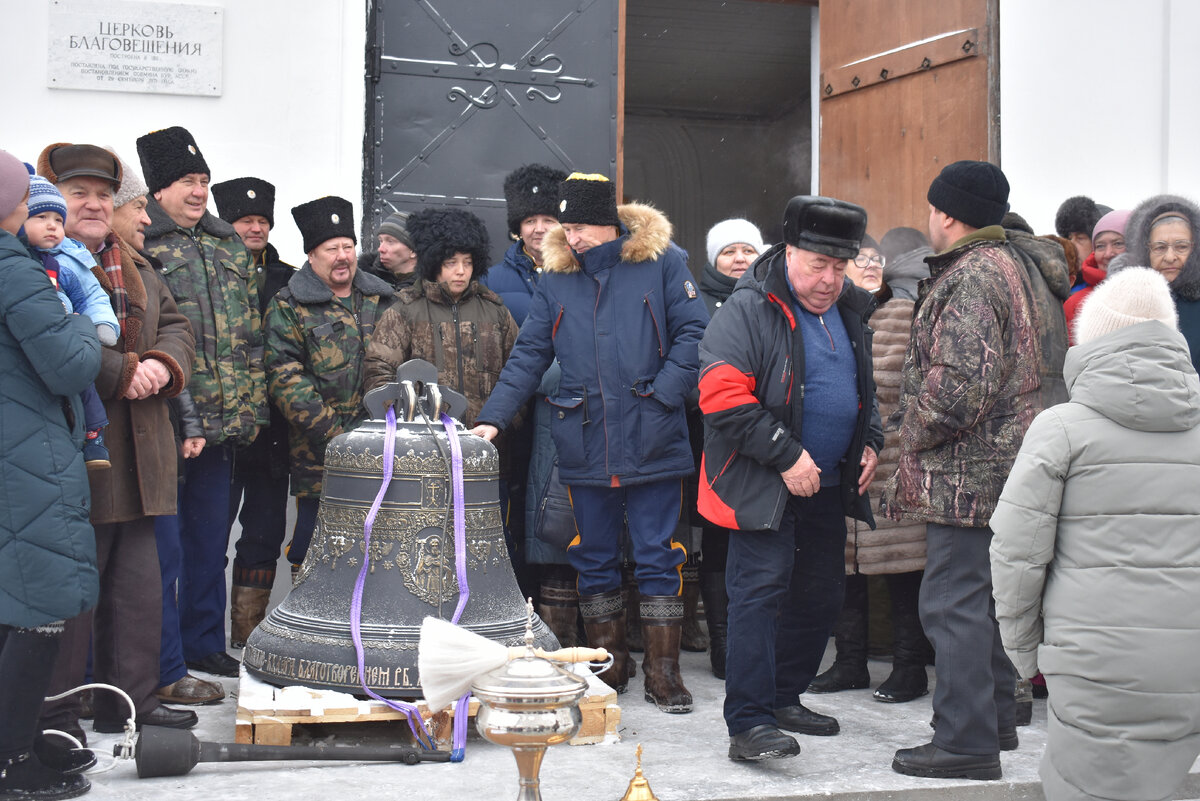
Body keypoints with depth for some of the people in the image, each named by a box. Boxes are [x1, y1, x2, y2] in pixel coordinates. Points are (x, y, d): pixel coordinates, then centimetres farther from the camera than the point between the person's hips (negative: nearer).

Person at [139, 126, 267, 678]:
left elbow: (251, 335, 18)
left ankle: (204, 643, 27)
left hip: (224, 426, 7)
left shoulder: (228, 246, 16)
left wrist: (251, 406, 10)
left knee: (210, 537, 15)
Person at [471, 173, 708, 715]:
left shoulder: (661, 261, -1)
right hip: (585, 447, 3)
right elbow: (529, 355, 8)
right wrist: (493, 417, -2)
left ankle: (663, 670, 13)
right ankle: (609, 665, 24)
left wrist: (661, 395, -12)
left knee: (657, 557, 2)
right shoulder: (555, 276, 9)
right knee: (594, 559, 11)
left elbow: (693, 332, -2)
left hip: (652, 443, -3)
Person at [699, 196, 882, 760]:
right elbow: (723, 396, -21)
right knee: (760, 592, -13)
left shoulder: (851, 313, 12)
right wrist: (786, 455, -22)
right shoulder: (747, 311, -13)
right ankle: (748, 724, -12)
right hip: (764, 486, -8)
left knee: (821, 597, 14)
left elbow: (865, 390, 26)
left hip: (827, 486, 8)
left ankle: (784, 697, 30)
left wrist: (871, 442, 8)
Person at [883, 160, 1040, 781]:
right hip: (999, 466, 11)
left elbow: (963, 380, -25)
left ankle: (965, 742, -6)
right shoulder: (1005, 265, 18)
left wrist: (917, 434, -10)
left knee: (953, 601, -8)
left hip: (966, 471, -11)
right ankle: (995, 720, 28)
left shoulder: (970, 277, -16)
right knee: (983, 597, 18)